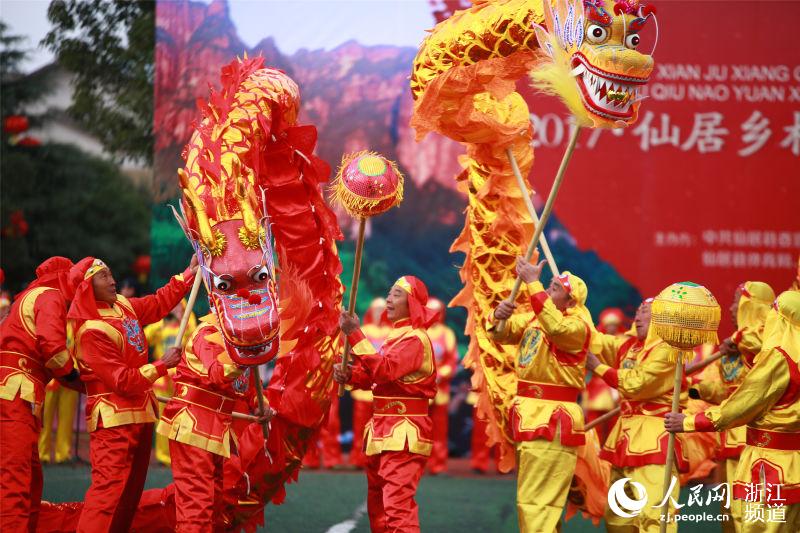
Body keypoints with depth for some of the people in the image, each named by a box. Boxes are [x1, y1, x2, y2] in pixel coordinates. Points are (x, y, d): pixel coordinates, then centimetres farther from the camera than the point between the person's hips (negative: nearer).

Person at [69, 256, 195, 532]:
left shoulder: (122, 305, 5)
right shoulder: (92, 331, -21)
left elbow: (159, 304, 20)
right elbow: (123, 381, -21)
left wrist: (190, 272, 16)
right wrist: (162, 365, -19)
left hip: (139, 414, 10)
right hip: (114, 419, -10)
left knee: (131, 489, 14)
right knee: (109, 490, -16)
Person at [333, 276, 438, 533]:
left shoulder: (415, 339, -12)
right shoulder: (395, 336, 17)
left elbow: (384, 369, -26)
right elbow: (369, 375, 15)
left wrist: (354, 334, -25)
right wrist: (348, 374, -6)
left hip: (403, 434, -10)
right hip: (382, 432, 10)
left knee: (397, 504, -18)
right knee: (377, 505, 17)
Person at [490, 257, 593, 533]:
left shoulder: (578, 325, -13)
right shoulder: (535, 317, 12)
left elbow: (556, 327, -35)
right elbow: (501, 332, 9)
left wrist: (532, 282, -33)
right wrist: (499, 316, -15)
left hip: (553, 420, -9)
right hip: (530, 416, 9)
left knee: (536, 502, -12)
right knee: (528, 501, 16)